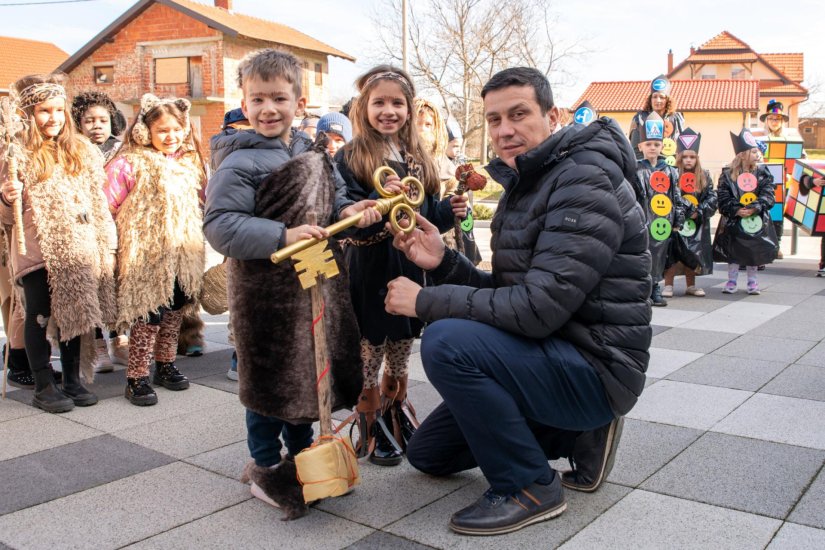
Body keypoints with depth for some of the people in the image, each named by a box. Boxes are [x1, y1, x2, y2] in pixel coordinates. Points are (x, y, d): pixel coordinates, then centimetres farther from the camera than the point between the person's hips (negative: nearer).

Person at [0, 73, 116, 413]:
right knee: (39, 316, 4)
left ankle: (73, 381, 22)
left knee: (74, 314, 9)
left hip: (78, 250, 3)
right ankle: (43, 387, 14)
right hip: (36, 250, -3)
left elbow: (99, 203, 12)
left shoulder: (84, 152, 8)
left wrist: (106, 247, 7)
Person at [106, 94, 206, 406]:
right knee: (148, 315, -4)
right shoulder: (129, 164, -10)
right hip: (146, 259, -6)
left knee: (174, 312, 14)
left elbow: (201, 203, 20)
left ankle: (165, 366, 29)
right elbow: (107, 209, -9)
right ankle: (137, 378, 6)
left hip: (183, 256, 6)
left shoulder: (190, 163, 10)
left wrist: (197, 245, 18)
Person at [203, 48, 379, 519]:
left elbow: (332, 199, 16)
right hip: (266, 290, -7)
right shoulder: (239, 163, -14)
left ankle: (301, 452, 38)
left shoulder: (315, 153, 8)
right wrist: (283, 236, -31)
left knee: (313, 370, 17)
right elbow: (219, 224, -22)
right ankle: (266, 467, 26)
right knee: (271, 375, 5)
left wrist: (348, 211, -7)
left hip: (318, 281, 7)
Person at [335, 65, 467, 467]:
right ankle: (370, 430, 24)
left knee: (400, 359, 19)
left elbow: (428, 216, 14)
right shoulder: (350, 159, -8)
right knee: (369, 355, 7)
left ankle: (398, 415, 38)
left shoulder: (418, 159, 10)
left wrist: (449, 211, -5)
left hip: (410, 271, 5)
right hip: (370, 272, -5)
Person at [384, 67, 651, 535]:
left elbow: (538, 308, -28)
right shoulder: (524, 186, 12)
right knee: (428, 453, 15)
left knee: (446, 341, -29)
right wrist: (443, 262, -7)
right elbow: (505, 293, 10)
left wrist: (426, 301, -21)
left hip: (597, 371, -10)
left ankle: (528, 486, -11)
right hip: (558, 358, 10)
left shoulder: (585, 182, -19)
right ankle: (578, 432, 16)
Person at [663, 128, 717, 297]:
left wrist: (698, 212, -12)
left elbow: (712, 199, 2)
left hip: (697, 225, 4)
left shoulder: (705, 176, 8)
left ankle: (691, 286, 21)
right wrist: (685, 210, -20)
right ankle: (668, 285, 2)